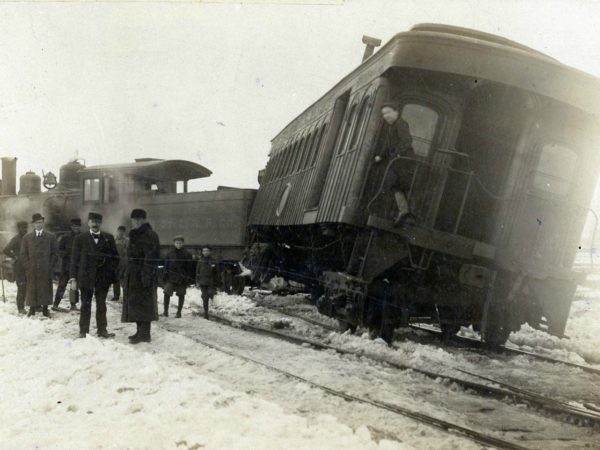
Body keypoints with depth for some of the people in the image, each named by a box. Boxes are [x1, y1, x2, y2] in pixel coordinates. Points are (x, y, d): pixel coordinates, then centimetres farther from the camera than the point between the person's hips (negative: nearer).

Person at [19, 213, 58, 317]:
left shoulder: (51, 237, 8)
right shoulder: (27, 237, 11)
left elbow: (55, 253, 6)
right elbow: (23, 254, 9)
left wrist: (50, 266, -3)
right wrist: (28, 266, -2)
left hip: (46, 270, -1)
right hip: (31, 270, 1)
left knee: (46, 289, -1)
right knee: (32, 289, -1)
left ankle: (45, 309, 6)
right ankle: (32, 309, 6)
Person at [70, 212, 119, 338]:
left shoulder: (108, 238, 7)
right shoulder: (80, 238, 3)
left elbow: (114, 256, 7)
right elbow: (74, 259, 2)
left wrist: (112, 274, -3)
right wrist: (73, 278, -4)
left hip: (103, 278, 1)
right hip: (86, 277, -1)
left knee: (101, 305, 8)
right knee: (85, 305, 5)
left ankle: (102, 330, 16)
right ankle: (83, 331, 13)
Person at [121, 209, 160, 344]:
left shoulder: (149, 235, -14)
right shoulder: (135, 235, 16)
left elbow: (151, 257, -21)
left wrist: (147, 275, -24)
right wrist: (127, 273, 19)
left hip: (142, 276, -10)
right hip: (134, 276, 10)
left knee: (142, 304, -6)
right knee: (135, 304, 13)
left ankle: (144, 334, -2)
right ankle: (141, 331, 21)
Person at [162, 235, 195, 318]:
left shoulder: (187, 254, -1)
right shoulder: (170, 254, 5)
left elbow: (190, 268, 0)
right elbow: (166, 267, 8)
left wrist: (189, 279, -6)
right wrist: (165, 277, 2)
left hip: (182, 278, -1)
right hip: (171, 277, 1)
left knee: (181, 295, 5)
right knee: (166, 293, -9)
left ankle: (179, 312, 16)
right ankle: (166, 310, 2)